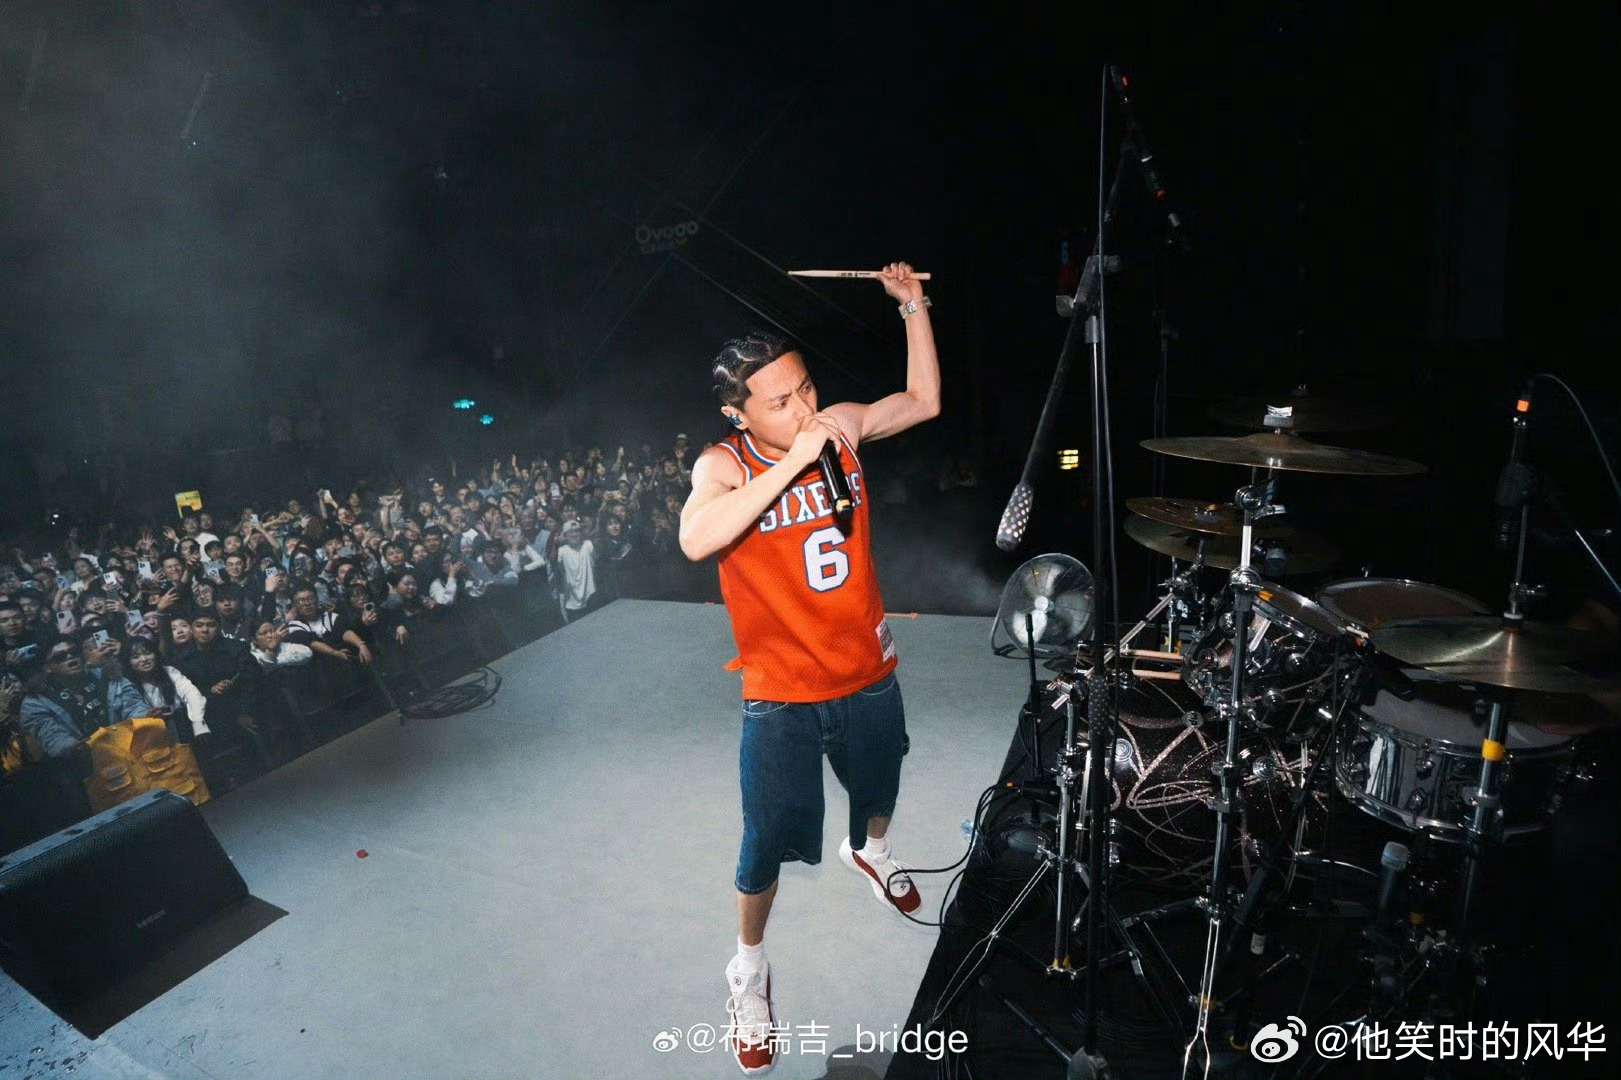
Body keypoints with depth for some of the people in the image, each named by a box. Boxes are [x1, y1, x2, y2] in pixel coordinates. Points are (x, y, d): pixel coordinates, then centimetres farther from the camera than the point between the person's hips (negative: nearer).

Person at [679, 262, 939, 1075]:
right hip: (783, 697, -4)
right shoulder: (723, 464, -19)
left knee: (878, 787, 29)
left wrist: (913, 307, -4)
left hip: (868, 673, 5)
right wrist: (793, 461, -39)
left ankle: (871, 852, 65)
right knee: (771, 838, 3)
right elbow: (696, 541, -39)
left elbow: (923, 401, 5)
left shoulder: (839, 425, -7)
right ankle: (749, 972, 32)